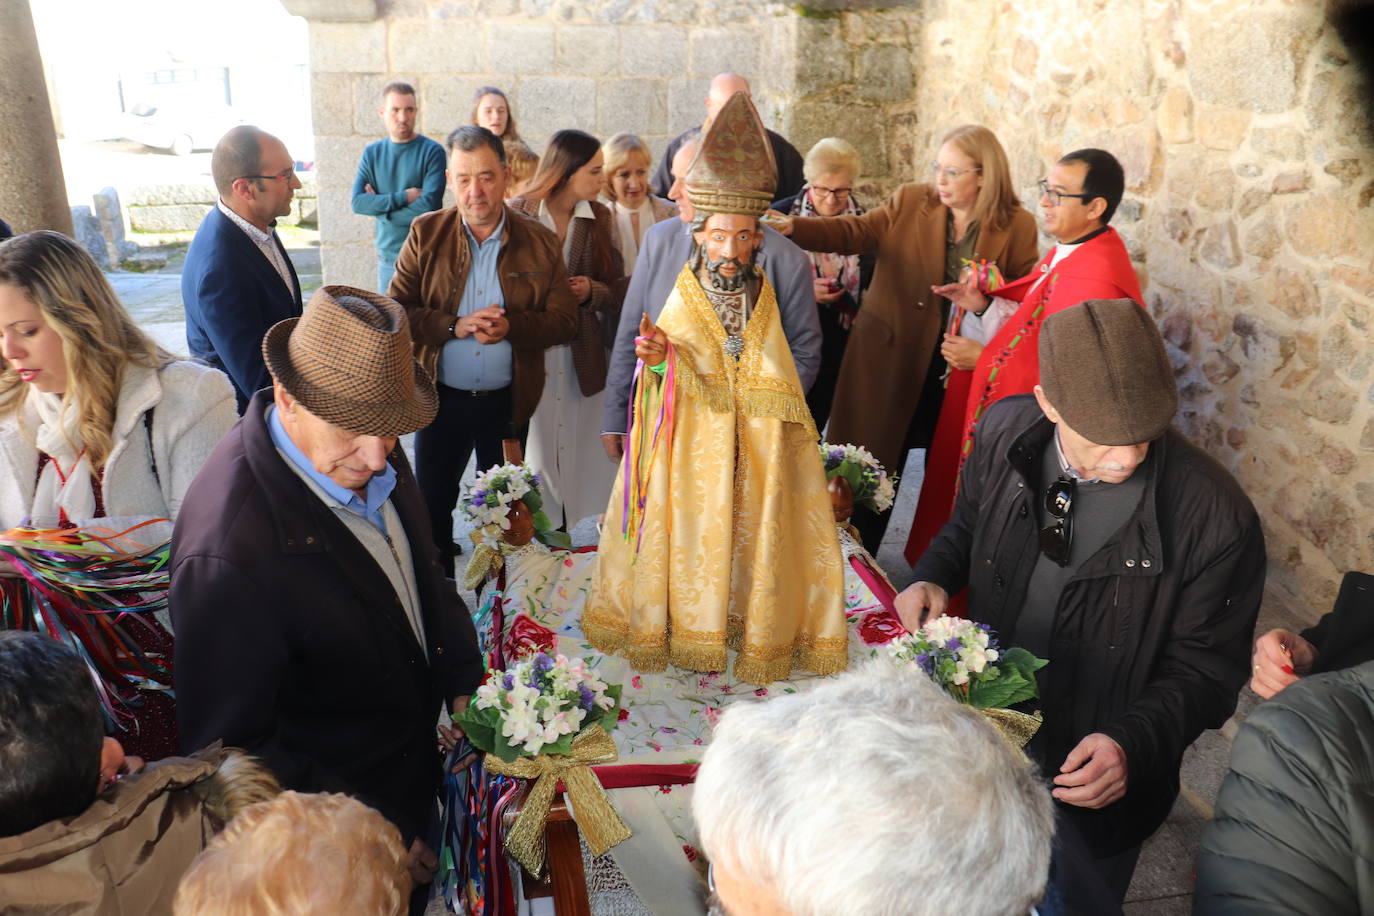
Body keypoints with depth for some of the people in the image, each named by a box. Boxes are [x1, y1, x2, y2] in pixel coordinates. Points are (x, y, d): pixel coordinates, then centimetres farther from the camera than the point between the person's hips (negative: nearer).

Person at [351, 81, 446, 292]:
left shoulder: (432, 152, -5)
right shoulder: (372, 153, 9)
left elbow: (428, 206, -16)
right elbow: (358, 202, -3)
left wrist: (380, 206, -6)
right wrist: (403, 197, -13)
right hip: (387, 256, 4)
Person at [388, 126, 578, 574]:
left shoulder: (540, 243, -3)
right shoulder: (425, 234, -3)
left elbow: (564, 321, -5)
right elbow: (396, 312, -6)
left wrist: (512, 326, -23)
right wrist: (453, 325, -22)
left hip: (508, 402, 0)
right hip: (440, 398, 0)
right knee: (432, 504, 12)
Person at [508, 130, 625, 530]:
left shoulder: (599, 219, 7)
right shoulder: (516, 214, -4)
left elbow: (618, 289, 8)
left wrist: (591, 292, -13)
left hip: (584, 360, 3)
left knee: (581, 458, 6)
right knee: (535, 456, 3)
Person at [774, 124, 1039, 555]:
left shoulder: (1017, 225, -2)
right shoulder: (909, 201, 0)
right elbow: (855, 232, -10)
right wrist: (794, 228, -25)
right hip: (892, 360, 0)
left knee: (947, 476, 11)